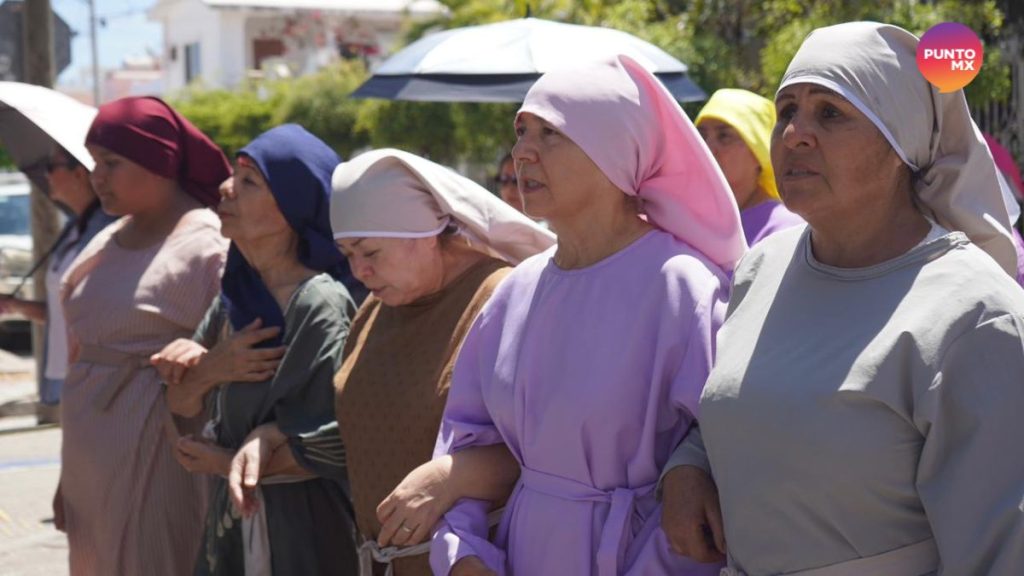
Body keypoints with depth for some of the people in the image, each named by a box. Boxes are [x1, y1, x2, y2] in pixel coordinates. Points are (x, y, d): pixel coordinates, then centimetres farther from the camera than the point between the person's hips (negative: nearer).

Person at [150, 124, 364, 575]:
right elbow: (181, 406, 8)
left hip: (306, 534, -7)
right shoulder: (236, 294, 4)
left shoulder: (319, 305, -18)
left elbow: (337, 447, -22)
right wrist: (207, 369, -14)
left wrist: (227, 462, -10)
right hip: (234, 526, 7)